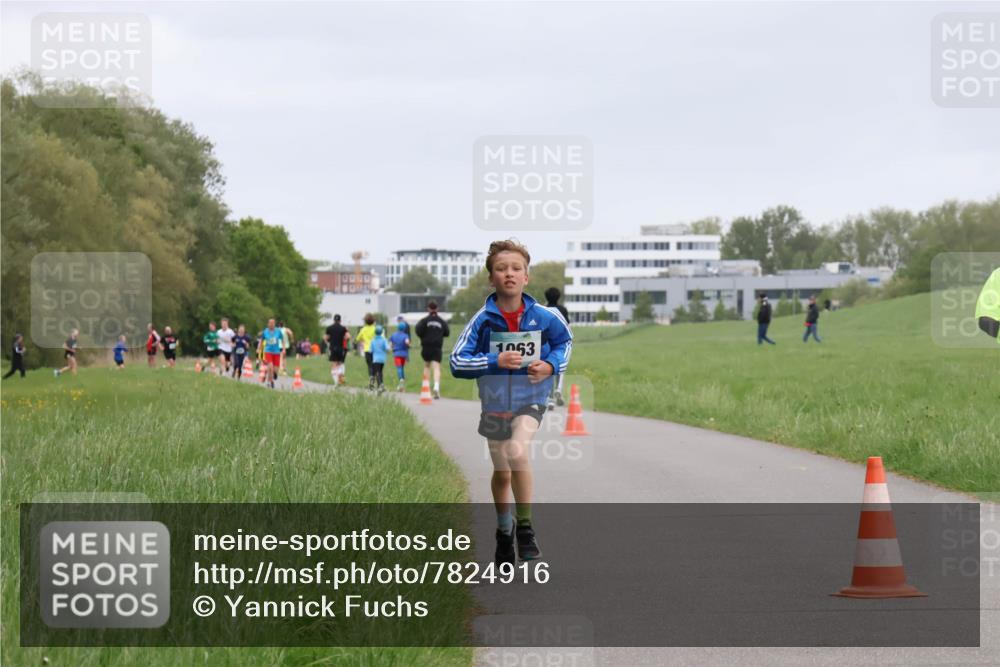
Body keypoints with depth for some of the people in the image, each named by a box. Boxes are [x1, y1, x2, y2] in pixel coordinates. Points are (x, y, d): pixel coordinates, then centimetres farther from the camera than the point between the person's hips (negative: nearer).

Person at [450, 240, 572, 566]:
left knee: (517, 453, -29)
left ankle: (525, 527, -15)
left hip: (530, 401, -2)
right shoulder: (483, 320, -12)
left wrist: (552, 364, -8)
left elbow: (564, 340, 12)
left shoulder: (544, 317, -9)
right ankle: (504, 530, 42)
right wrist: (495, 361, -26)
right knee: (502, 473, 16)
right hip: (495, 404, 2)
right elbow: (457, 362, -13)